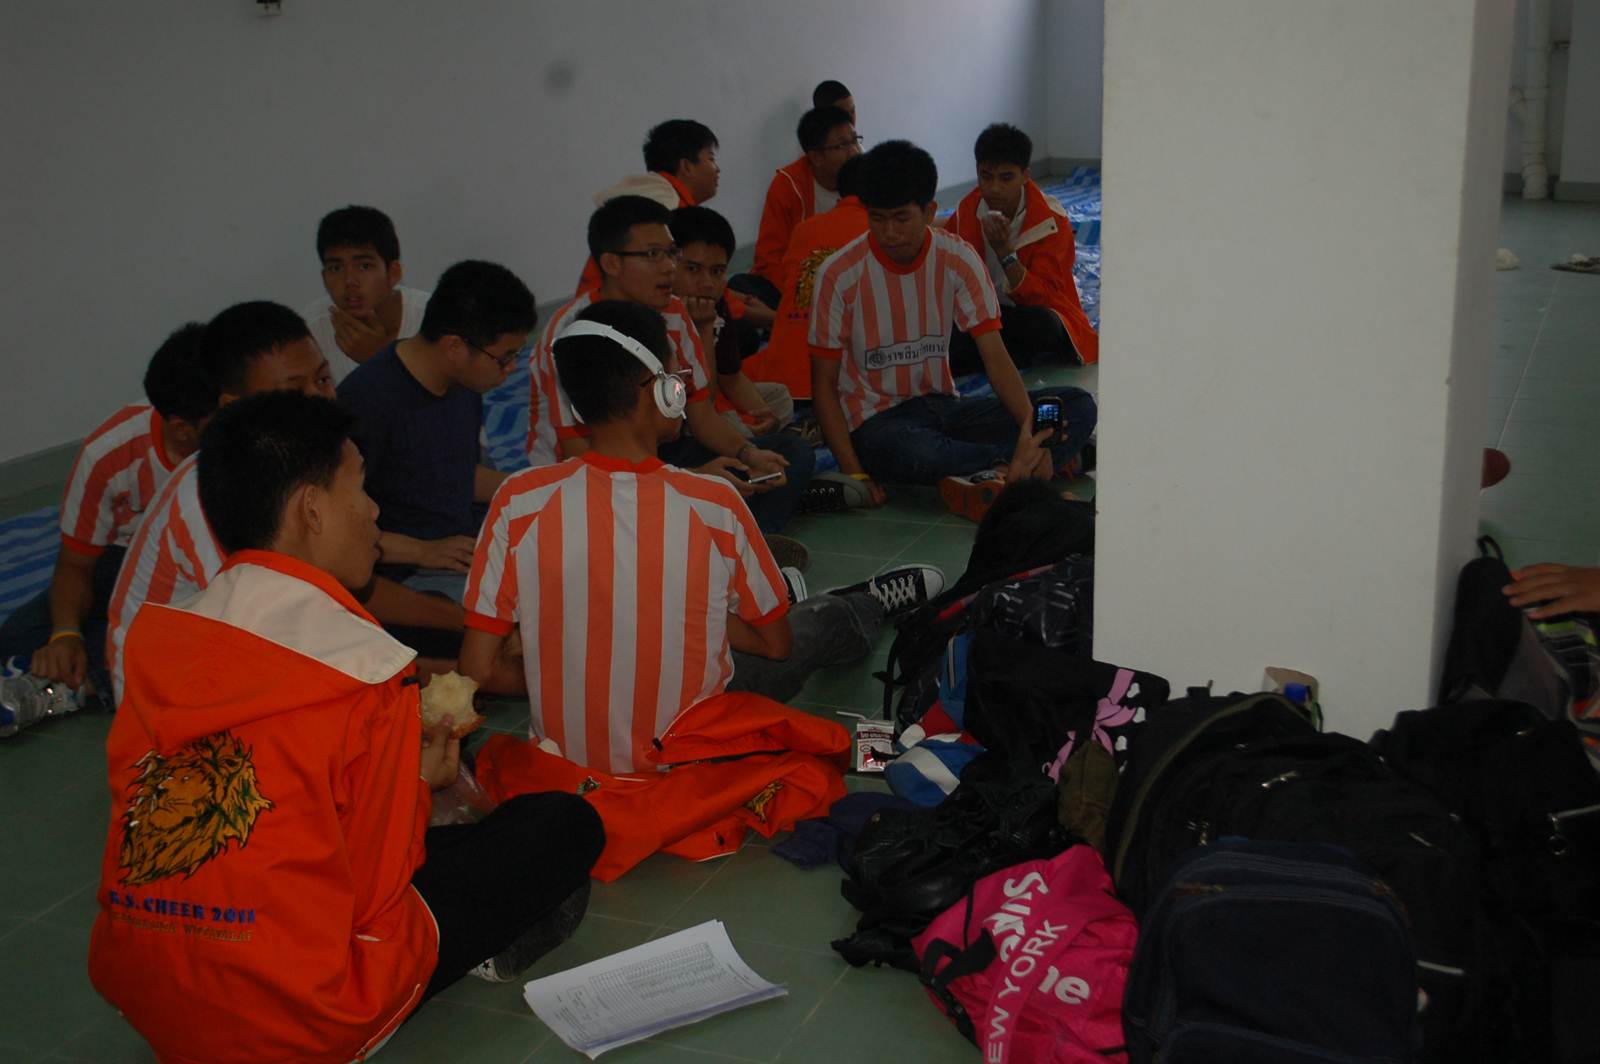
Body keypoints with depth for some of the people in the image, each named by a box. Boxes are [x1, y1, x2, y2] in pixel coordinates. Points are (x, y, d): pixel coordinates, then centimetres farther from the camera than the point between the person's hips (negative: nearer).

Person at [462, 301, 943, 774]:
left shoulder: (519, 502, -19)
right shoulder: (714, 505, -22)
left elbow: (479, 671, -14)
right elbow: (776, 644, -7)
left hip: (565, 754, 3)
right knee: (820, 622, 26)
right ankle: (875, 603, 60)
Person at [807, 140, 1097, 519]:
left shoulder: (958, 259, -3)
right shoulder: (839, 274, -12)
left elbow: (995, 357, -6)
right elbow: (824, 383, -7)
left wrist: (1032, 424, -24)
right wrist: (853, 472, -19)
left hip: (943, 406, 4)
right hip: (876, 421, -4)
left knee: (1078, 407, -13)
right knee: (917, 452, -42)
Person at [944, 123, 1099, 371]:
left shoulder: (1051, 222, -15)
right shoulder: (967, 210, -2)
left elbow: (1043, 298, -23)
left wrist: (1004, 250, -34)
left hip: (1035, 315, -2)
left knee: (1039, 323, -39)